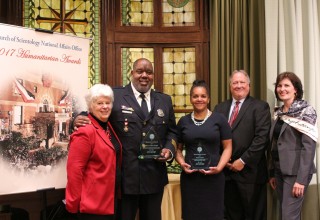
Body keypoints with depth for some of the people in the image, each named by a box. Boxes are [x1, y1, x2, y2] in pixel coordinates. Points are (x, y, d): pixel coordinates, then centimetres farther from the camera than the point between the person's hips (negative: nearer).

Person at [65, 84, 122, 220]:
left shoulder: (108, 127, 11)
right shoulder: (85, 132, -17)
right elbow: (74, 170, -20)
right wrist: (75, 203, -17)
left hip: (110, 199, 9)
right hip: (93, 202, -9)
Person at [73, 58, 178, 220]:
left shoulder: (165, 100, 12)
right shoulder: (114, 95, -1)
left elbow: (172, 131, 16)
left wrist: (170, 149, -2)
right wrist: (80, 119, -21)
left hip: (154, 176, 4)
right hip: (124, 176, -4)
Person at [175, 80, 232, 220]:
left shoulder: (219, 119, 1)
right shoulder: (183, 121, 8)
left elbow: (227, 147, 2)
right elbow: (178, 148, 14)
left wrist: (219, 167, -12)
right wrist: (182, 163, -5)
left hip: (213, 177, -2)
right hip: (190, 177, 2)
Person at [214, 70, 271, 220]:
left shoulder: (260, 107, -1)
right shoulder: (220, 108, 14)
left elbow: (262, 138, -11)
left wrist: (243, 161, -14)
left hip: (249, 171, -4)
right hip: (225, 170, 4)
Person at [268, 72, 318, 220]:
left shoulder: (305, 111, -9)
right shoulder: (278, 113, 12)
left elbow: (309, 146, -15)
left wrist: (301, 179, -20)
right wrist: (272, 173, 12)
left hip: (295, 171, -7)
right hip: (280, 170, 7)